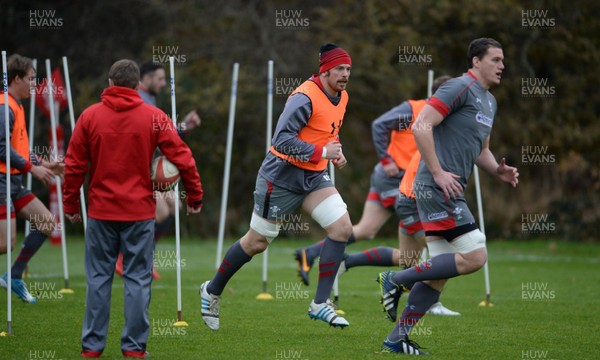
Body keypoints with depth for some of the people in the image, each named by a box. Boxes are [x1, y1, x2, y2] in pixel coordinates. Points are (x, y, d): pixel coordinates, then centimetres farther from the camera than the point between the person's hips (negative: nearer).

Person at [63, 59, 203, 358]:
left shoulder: (90, 116, 0)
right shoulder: (154, 117, -2)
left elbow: (74, 165, 1)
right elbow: (182, 158, -4)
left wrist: (71, 205, 9)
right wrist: (195, 196, 6)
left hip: (101, 211, 1)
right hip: (140, 211, -1)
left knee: (98, 278, 7)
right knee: (137, 279, 5)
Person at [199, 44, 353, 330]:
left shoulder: (341, 97, 6)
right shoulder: (305, 97, -22)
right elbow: (282, 140, -27)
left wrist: (335, 151, 6)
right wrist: (321, 152, -28)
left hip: (314, 177, 7)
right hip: (281, 177, -7)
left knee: (342, 226, -12)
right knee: (256, 242, 3)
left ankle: (320, 303, -7)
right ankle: (212, 291, 26)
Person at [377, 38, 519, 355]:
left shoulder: (489, 101, 20)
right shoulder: (460, 88, -10)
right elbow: (421, 126, -18)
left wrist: (498, 171, 7)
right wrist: (438, 173, -19)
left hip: (450, 192, 10)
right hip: (437, 188, -10)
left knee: (439, 275, 7)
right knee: (474, 257, -15)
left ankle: (396, 340, 11)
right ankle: (398, 279, -5)